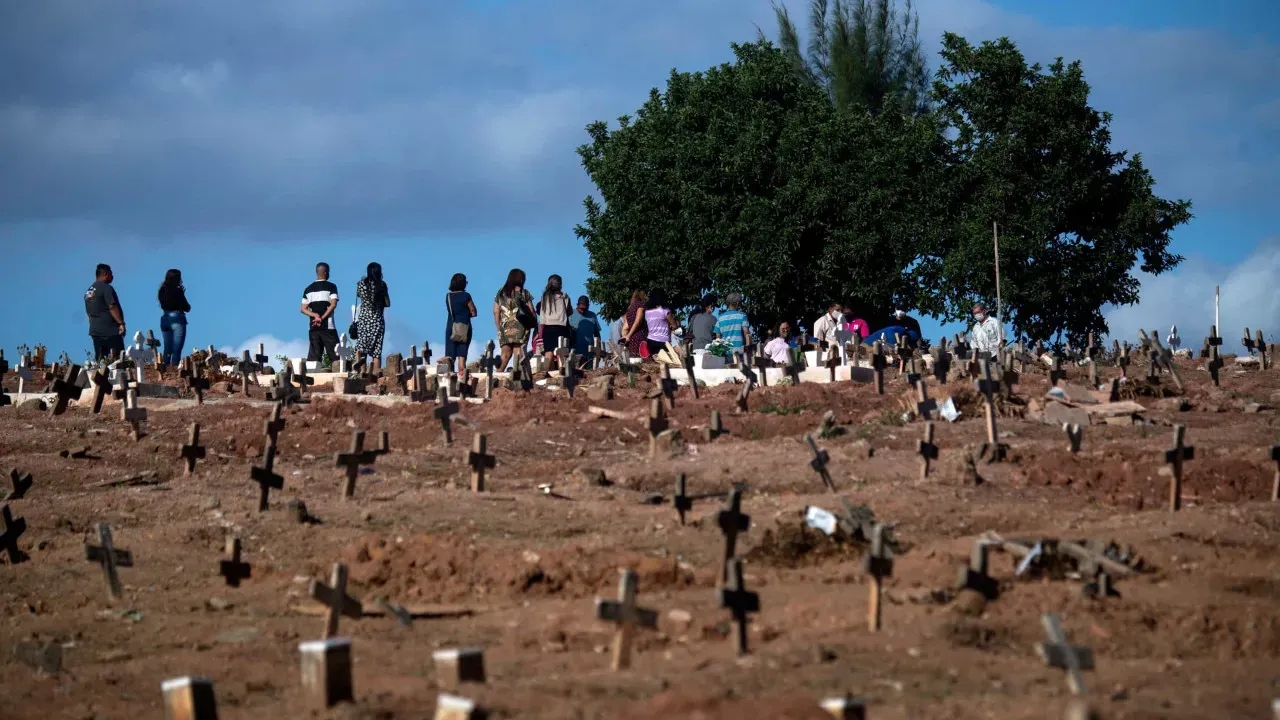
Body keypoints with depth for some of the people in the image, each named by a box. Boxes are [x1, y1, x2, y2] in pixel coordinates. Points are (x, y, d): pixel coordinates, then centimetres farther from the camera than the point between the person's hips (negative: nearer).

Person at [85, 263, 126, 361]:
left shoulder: (88, 291, 17)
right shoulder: (106, 288, -10)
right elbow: (112, 307, -18)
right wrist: (121, 323, -17)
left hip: (95, 330, 8)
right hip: (110, 331, -8)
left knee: (100, 360, 6)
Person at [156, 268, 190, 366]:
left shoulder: (162, 291, 4)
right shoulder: (177, 291, -12)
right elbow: (187, 308, -7)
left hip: (165, 319, 6)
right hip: (177, 320, -6)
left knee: (167, 350, 13)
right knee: (176, 350, -4)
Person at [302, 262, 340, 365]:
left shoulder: (308, 289, 12)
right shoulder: (331, 287, -3)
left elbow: (303, 309, 6)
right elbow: (333, 304, -14)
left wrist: (315, 315, -6)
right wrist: (322, 318, -12)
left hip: (313, 327, 4)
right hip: (328, 326, -4)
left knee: (313, 356, 3)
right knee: (334, 356, -3)